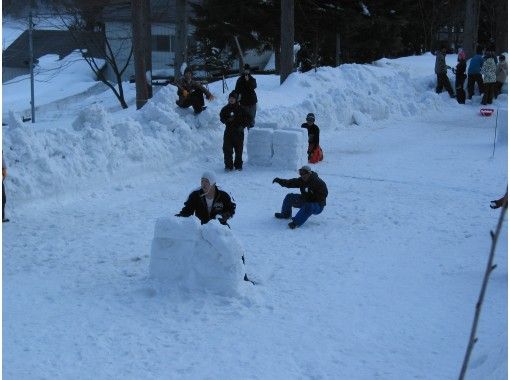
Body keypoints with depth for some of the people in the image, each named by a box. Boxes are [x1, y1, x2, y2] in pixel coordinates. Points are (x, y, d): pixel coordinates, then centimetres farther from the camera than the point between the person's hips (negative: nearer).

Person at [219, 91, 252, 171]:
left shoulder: (241, 109, -2)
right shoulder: (225, 109, 4)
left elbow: (249, 119, 2)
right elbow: (222, 118, 6)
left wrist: (242, 126, -9)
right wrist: (227, 120, -14)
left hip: (238, 132, -1)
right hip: (228, 132, 1)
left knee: (239, 150, 5)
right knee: (227, 149, -4)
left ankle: (238, 165, 18)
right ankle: (228, 165, 6)